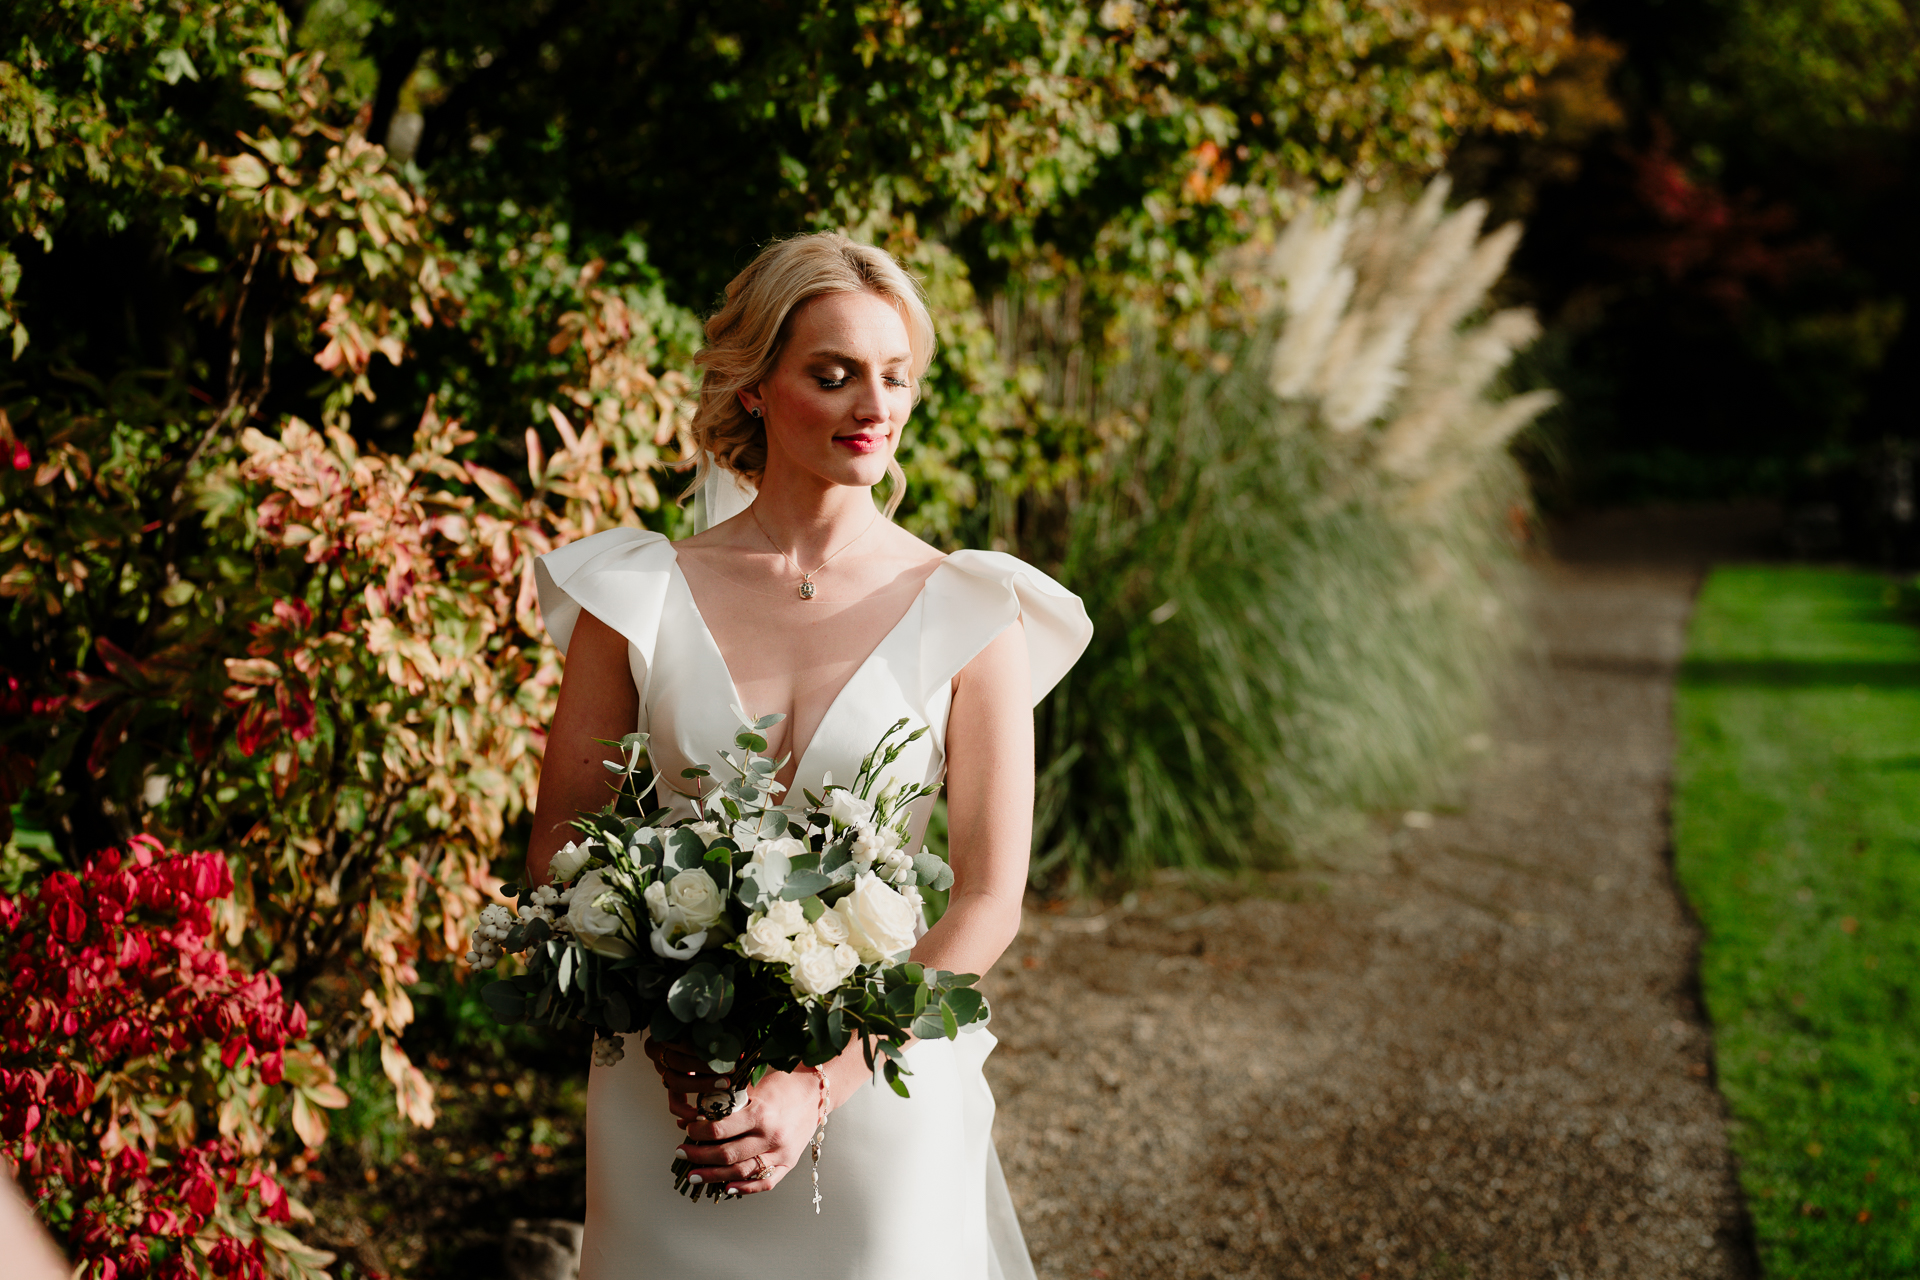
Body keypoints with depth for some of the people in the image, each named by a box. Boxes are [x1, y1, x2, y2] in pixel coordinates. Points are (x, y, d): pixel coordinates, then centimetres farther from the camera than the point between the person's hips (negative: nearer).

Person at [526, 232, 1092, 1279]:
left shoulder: (967, 617, -4)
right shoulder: (641, 597, -1)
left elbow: (988, 904, -7)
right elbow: (557, 850, 1)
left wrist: (819, 1082, -17)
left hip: (882, 1094, 0)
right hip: (666, 1102, 1)